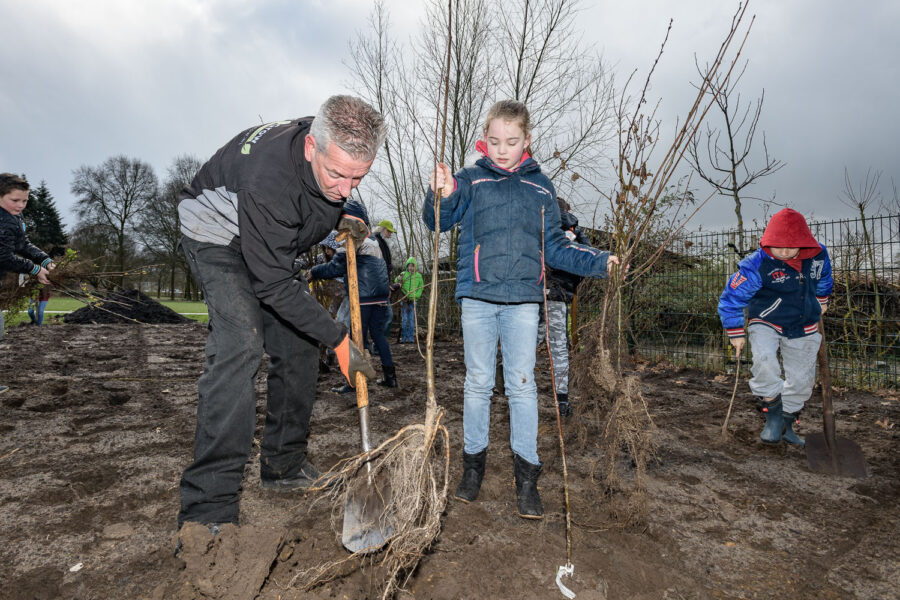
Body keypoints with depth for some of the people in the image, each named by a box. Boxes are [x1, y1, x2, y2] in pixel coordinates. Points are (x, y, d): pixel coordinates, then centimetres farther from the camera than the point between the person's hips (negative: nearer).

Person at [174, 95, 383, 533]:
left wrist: (338, 219, -6)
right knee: (240, 344, -26)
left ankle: (284, 467, 16)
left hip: (272, 244, 7)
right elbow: (273, 285, -34)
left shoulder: (339, 148, -17)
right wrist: (338, 338, -31)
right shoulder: (268, 178, -39)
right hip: (218, 239, -7)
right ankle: (208, 508, -19)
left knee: (299, 345, 1)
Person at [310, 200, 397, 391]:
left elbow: (335, 267, -11)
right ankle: (390, 376, 16)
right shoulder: (374, 241, 19)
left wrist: (313, 272, 2)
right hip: (380, 297, 8)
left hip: (363, 298, -8)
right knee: (378, 334, 14)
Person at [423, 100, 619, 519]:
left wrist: (597, 262, 4)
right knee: (478, 382, 8)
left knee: (522, 384, 2)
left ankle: (526, 476, 13)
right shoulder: (471, 179, 5)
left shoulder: (541, 187, 12)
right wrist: (441, 196, -27)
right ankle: (473, 464, 24)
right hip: (477, 296, -1)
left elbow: (554, 247, 14)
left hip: (524, 299, 1)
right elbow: (437, 221, -6)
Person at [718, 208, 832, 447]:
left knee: (801, 380, 10)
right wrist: (736, 333, -12)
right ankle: (773, 415, -9)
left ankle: (786, 424, 32)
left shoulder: (819, 255, -8)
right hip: (766, 324, -4)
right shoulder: (757, 265, -23)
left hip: (803, 330, 5)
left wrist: (822, 300, 29)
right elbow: (731, 298, -16)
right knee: (765, 360, -31)